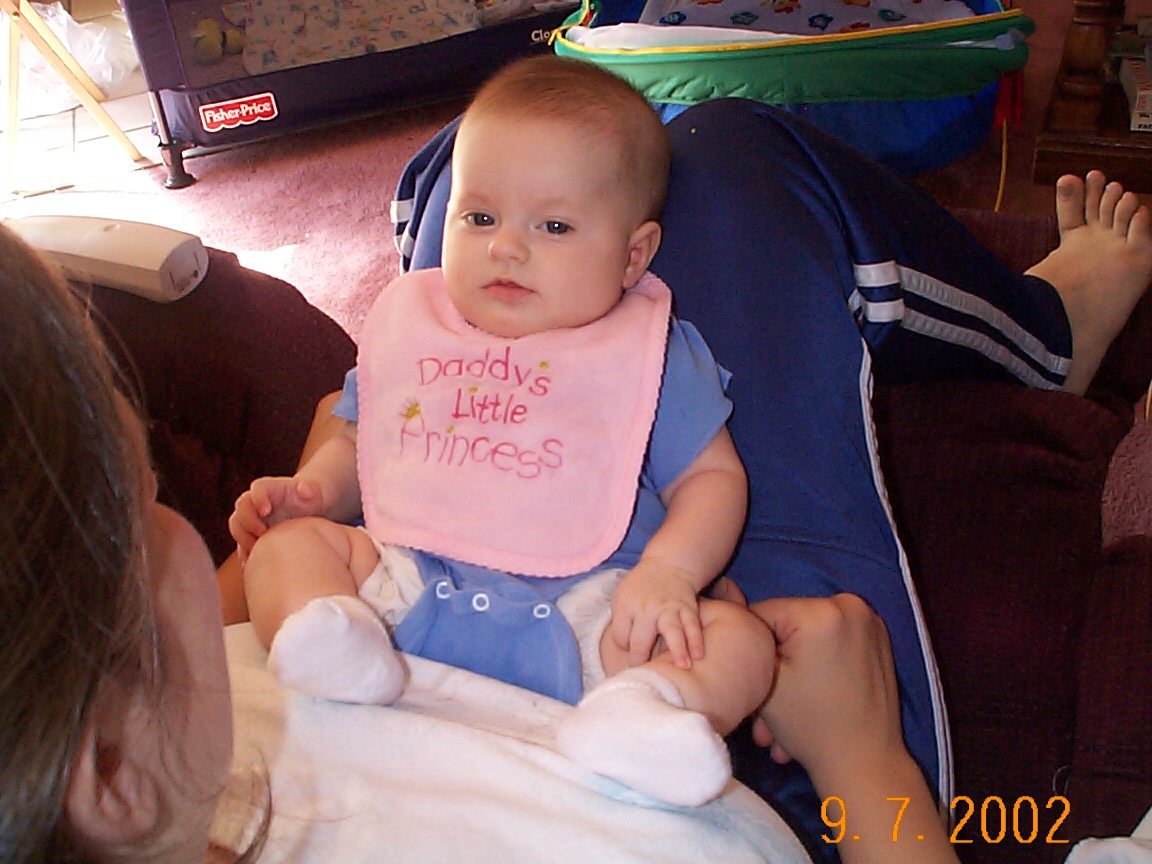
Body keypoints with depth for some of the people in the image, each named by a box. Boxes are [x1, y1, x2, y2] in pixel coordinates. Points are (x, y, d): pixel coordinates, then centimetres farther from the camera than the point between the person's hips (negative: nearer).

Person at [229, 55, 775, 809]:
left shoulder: (654, 353, 4)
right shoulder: (408, 321, 15)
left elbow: (713, 476, 3)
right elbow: (358, 443, 24)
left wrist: (668, 569, -17)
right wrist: (310, 490, 2)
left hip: (585, 611, -3)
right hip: (404, 585, 3)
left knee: (739, 640, -23)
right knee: (286, 543, -7)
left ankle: (637, 709, -51)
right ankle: (330, 638, -35)